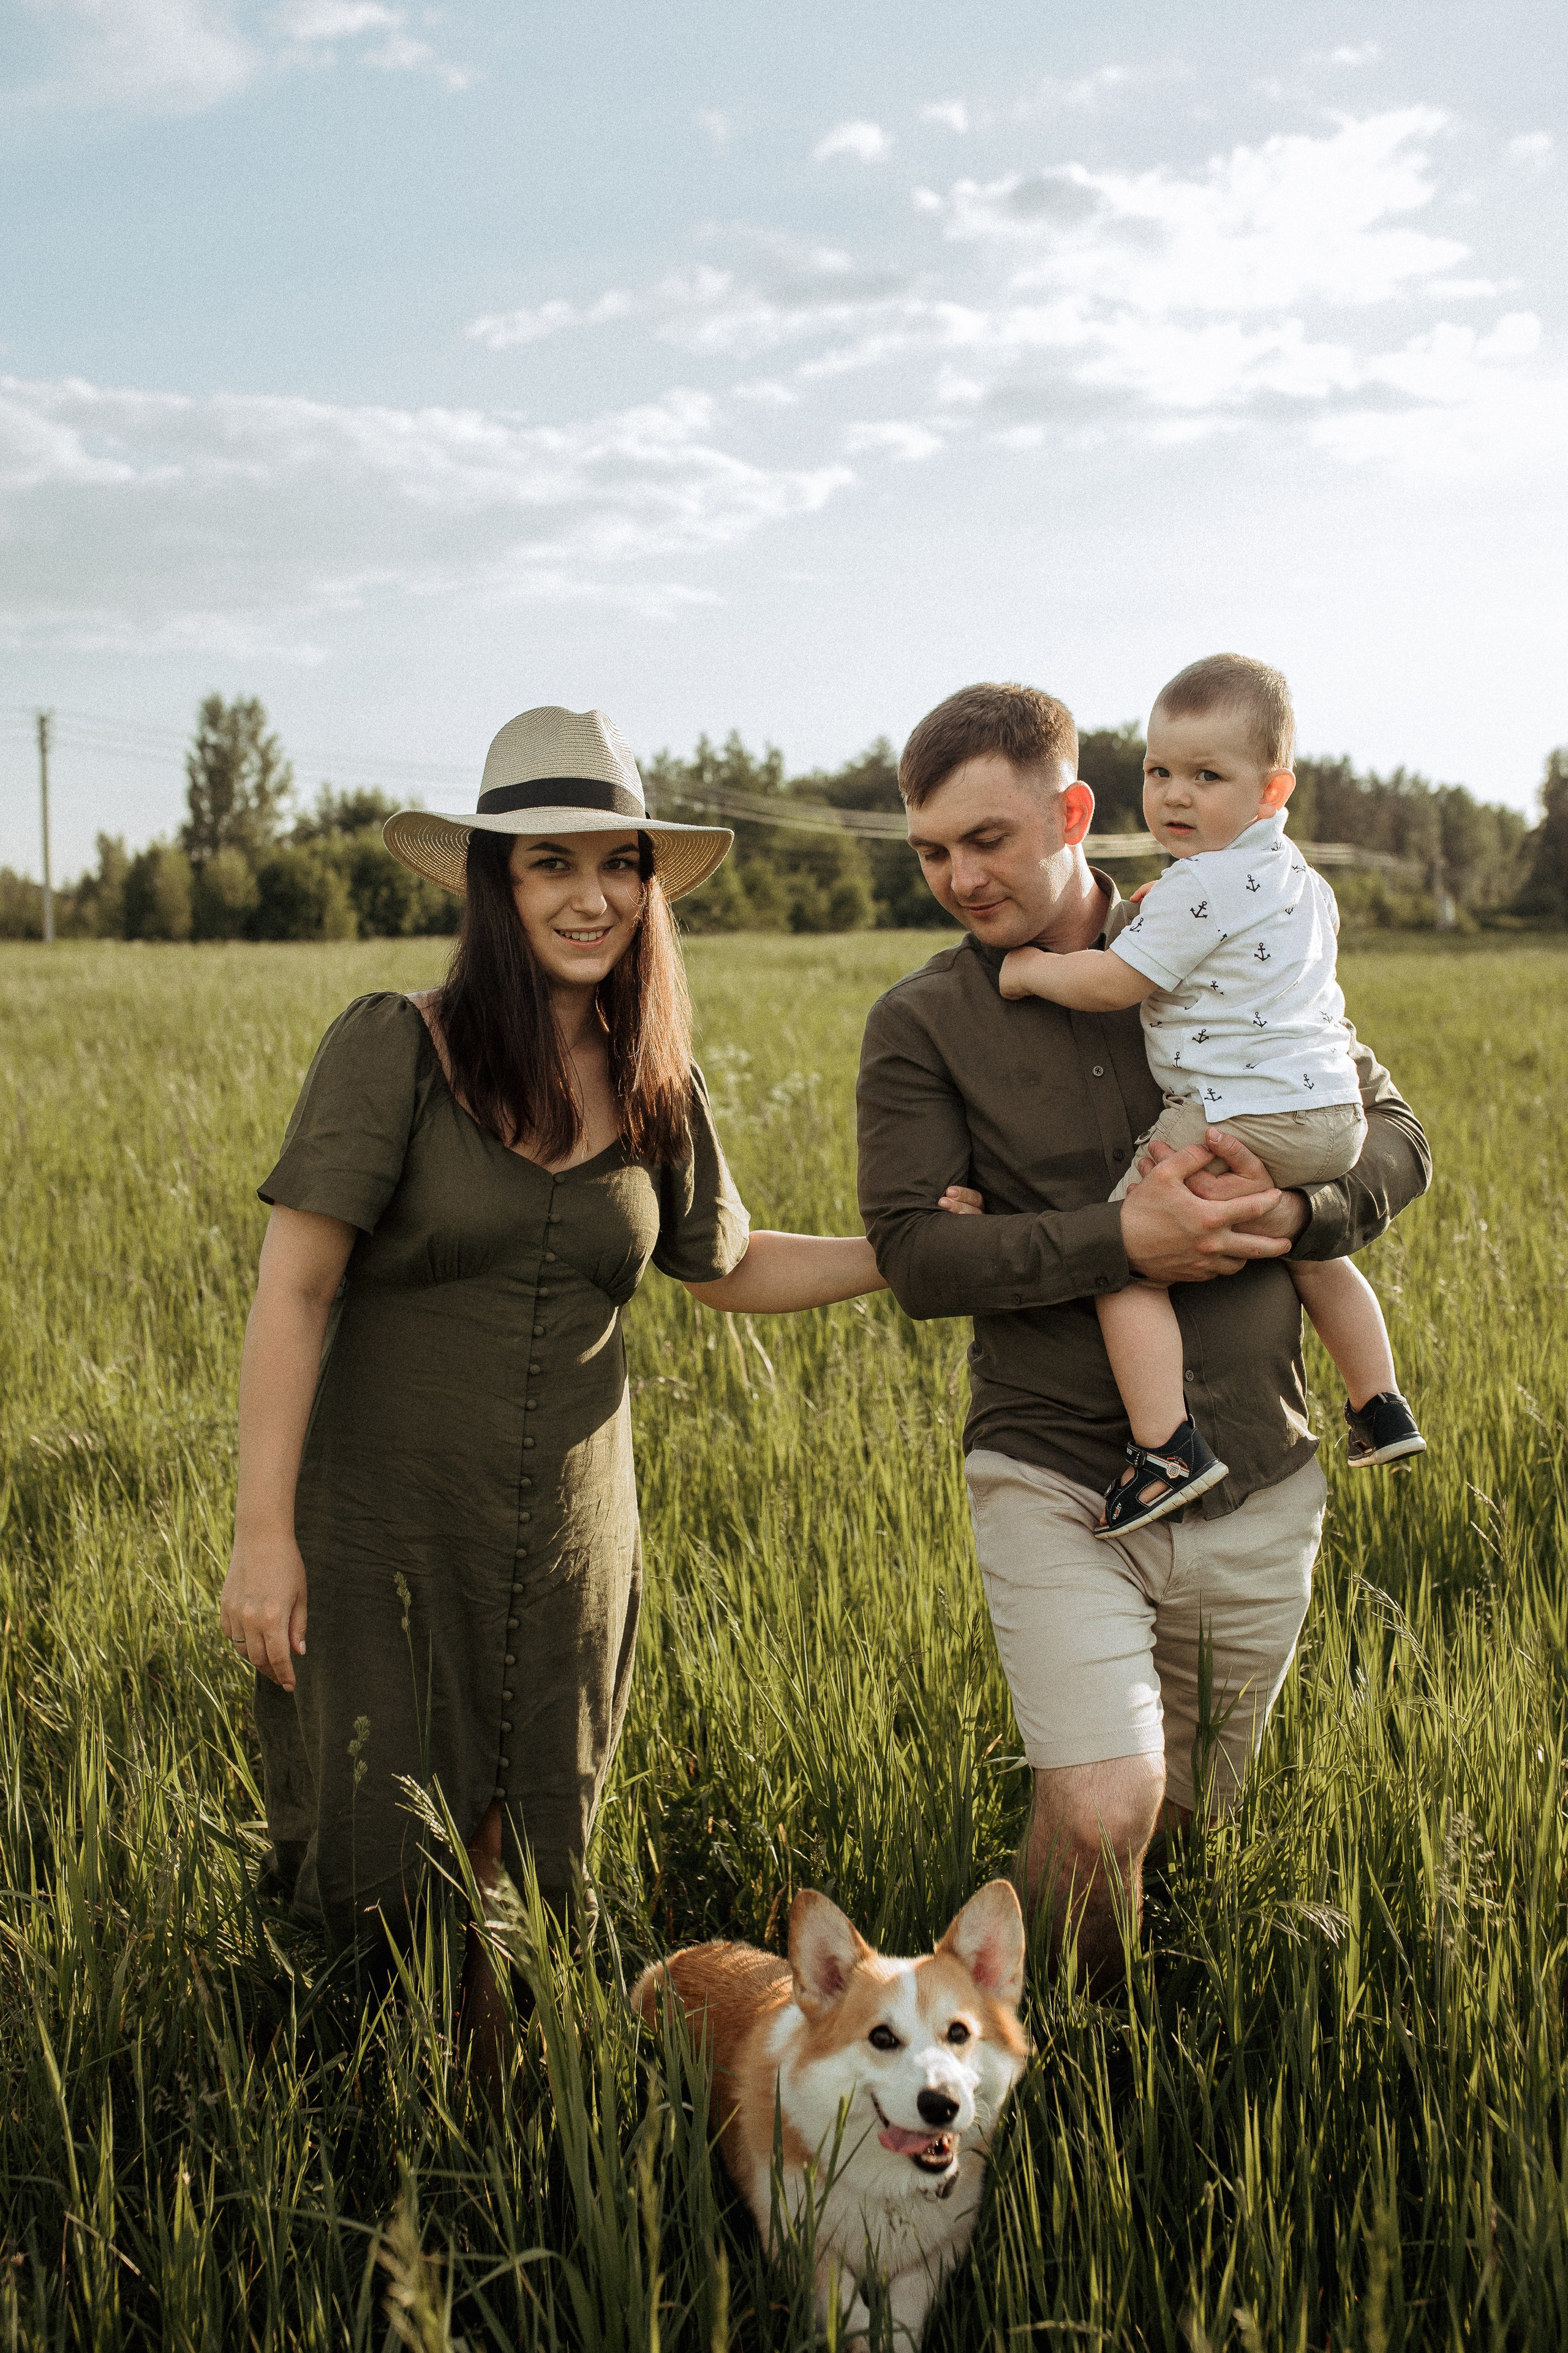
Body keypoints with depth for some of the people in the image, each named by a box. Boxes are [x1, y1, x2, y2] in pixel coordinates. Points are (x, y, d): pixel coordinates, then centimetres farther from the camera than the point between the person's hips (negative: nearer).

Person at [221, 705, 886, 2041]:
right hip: (380, 1533, -4)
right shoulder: (395, 1049, -13)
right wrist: (263, 1532, -15)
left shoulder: (656, 1089, 2)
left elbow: (727, 1270, 18)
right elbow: (294, 1291, -13)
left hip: (567, 1544, 4)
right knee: (379, 1884, 0)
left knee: (520, 1881, 13)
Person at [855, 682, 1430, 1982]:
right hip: (1058, 1477, -2)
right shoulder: (920, 1024, -3)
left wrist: (1294, 1211, -15)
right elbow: (916, 1254, -11)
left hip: (1257, 1483, 3)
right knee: (1103, 1813, -17)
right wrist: (1119, 1239, -22)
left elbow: (1395, 1134, 6)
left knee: (1192, 1815, 15)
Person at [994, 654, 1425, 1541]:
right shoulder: (1299, 877, 16)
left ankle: (1168, 1448, -19)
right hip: (1334, 1114, 10)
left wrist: (1030, 969, 2)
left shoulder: (1199, 886, -14)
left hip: (1238, 1118, -10)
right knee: (1314, 1253, 33)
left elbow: (1113, 984, -15)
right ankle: (1382, 1410, 41)